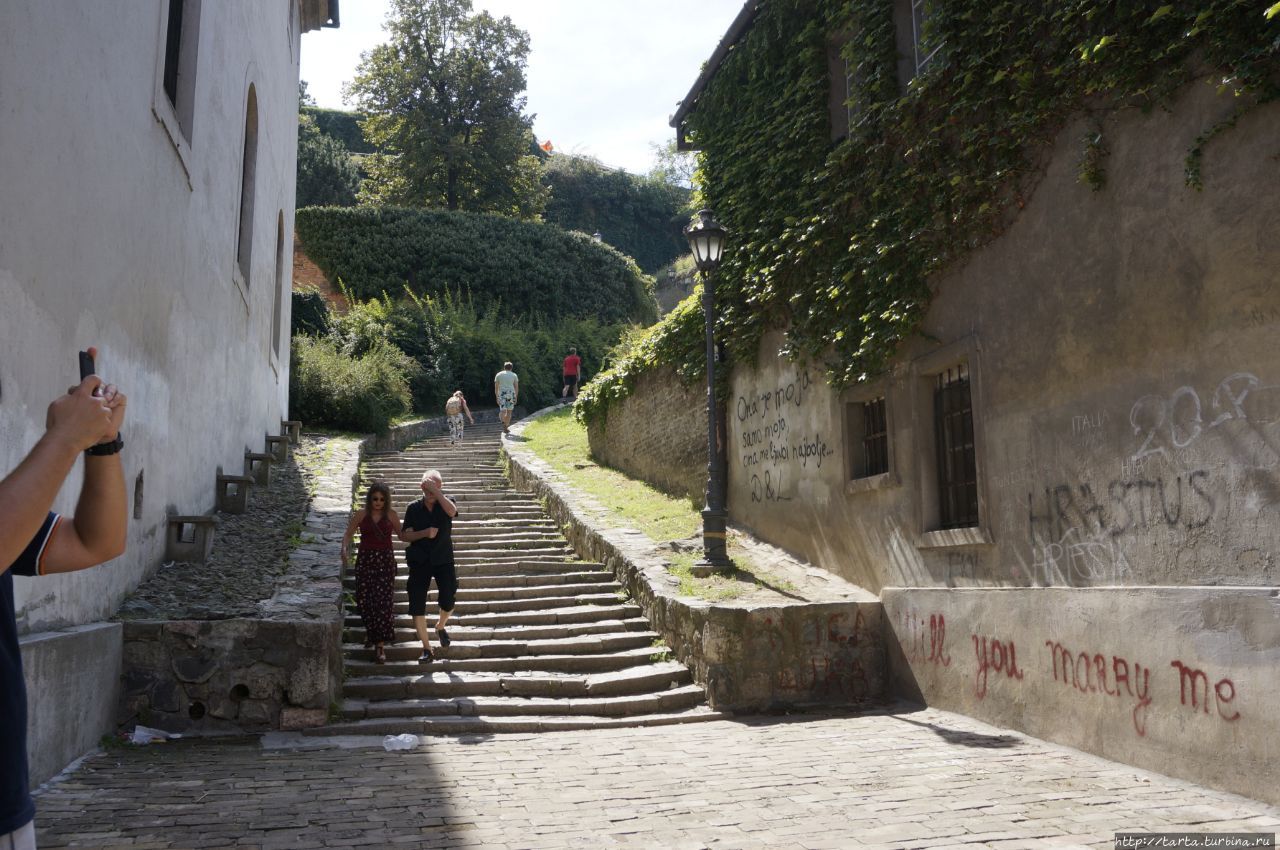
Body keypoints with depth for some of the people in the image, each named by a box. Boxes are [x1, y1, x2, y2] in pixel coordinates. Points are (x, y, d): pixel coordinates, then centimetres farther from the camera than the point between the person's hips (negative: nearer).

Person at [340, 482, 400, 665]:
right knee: (364, 599, 3)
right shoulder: (361, 514, 1)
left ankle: (380, 645, -4)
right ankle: (371, 630, 35)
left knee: (383, 601, -9)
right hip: (365, 559, 1)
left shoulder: (391, 515, 0)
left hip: (385, 560, -1)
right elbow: (348, 534, 5)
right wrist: (345, 550, -12)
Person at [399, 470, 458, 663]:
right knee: (417, 606, -5)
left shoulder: (446, 503, 1)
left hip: (443, 560, -1)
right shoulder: (413, 508, 3)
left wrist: (436, 491, -24)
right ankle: (426, 650, 6)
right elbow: (404, 535, 2)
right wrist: (424, 533, -14)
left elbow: (452, 511, -24)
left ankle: (440, 626, 27)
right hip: (419, 562, 1)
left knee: (448, 602, -8)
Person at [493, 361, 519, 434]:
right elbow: (516, 387, 2)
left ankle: (503, 423, -31)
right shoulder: (514, 375, 7)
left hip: (501, 394, 0)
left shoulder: (498, 375, 8)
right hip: (511, 393, 0)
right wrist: (516, 398, 6)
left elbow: (496, 387, 4)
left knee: (502, 410, -2)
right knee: (509, 411, 10)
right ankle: (506, 428, 12)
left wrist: (497, 397, 7)